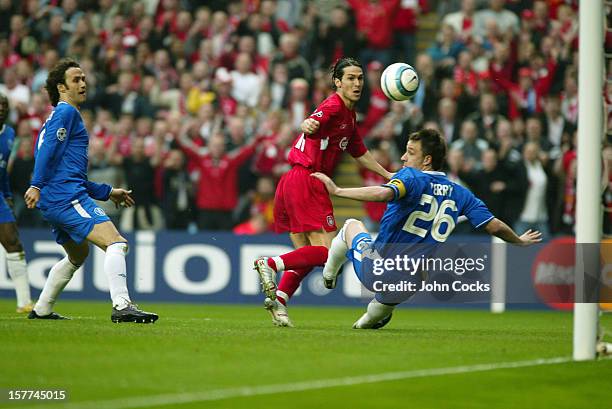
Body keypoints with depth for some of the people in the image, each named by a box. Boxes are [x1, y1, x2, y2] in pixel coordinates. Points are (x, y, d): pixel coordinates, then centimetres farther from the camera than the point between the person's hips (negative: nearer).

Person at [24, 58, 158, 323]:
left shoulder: (61, 115, 29)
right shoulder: (66, 112, -1)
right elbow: (48, 149, -15)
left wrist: (107, 192, 30)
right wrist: (37, 185, -24)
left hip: (53, 202, 11)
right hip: (67, 197, -11)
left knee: (78, 254, 31)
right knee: (116, 243, -21)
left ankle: (42, 309, 34)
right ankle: (121, 306, -36)